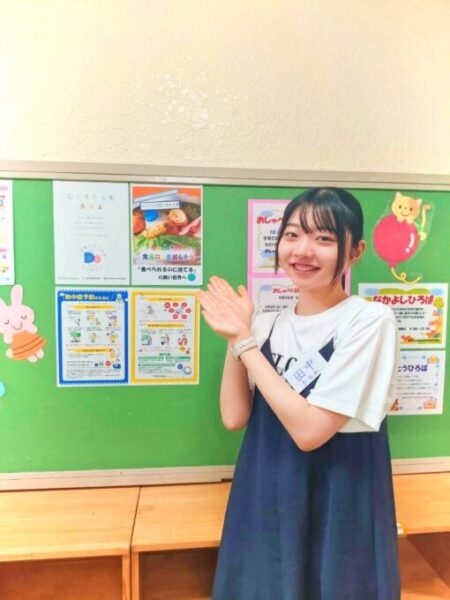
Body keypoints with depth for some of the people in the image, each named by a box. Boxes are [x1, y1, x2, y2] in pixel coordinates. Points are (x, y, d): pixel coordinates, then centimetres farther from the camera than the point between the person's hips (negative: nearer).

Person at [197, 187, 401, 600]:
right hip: (266, 503, 5)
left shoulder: (370, 321, -18)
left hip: (338, 508, -4)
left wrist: (245, 343, -20)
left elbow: (309, 431, -22)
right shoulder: (268, 325, -2)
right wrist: (236, 337, -15)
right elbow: (234, 418, -4)